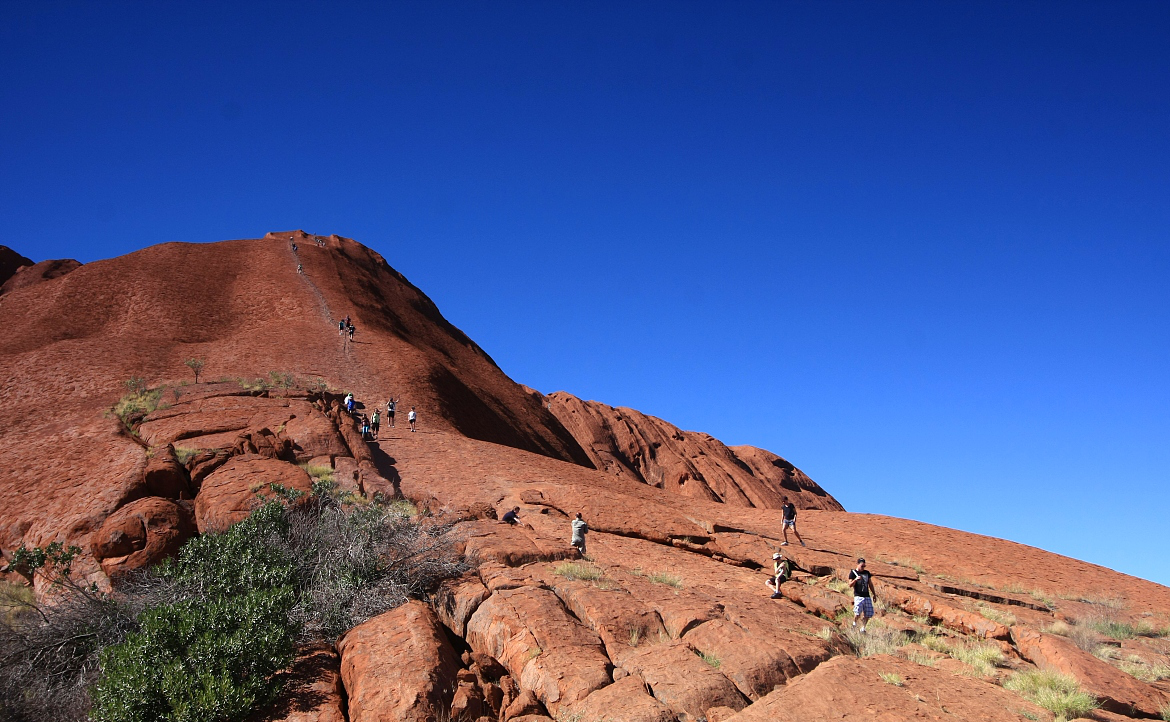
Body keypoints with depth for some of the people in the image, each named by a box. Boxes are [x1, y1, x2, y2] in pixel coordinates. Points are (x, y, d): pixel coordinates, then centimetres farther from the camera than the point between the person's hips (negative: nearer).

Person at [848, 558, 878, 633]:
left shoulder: (867, 573, 16)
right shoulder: (853, 573, 1)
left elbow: (870, 584, 23)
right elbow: (850, 585, -5)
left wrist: (874, 594, 21)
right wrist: (855, 579, -22)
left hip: (867, 596, 5)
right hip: (858, 596, -5)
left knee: (868, 614, 2)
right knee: (858, 613, -21)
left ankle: (863, 628, 18)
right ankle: (854, 624, 6)